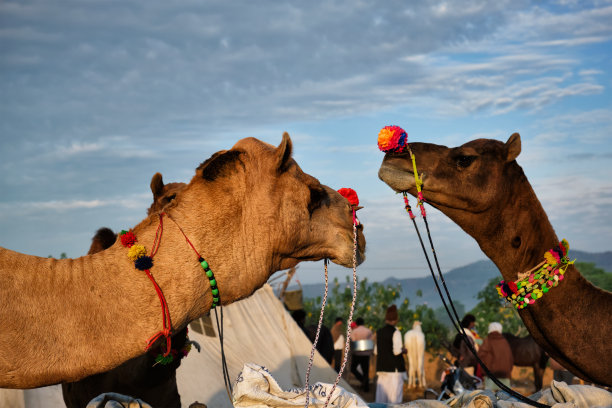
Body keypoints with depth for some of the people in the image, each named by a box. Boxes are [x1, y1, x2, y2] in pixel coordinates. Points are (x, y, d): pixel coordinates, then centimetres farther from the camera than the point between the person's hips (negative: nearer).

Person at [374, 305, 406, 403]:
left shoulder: (379, 332, 8)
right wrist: (403, 350, 3)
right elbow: (397, 351, -16)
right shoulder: (395, 332, -11)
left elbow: (376, 351, 12)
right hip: (394, 367, -6)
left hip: (381, 365, 6)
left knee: (382, 391, 10)